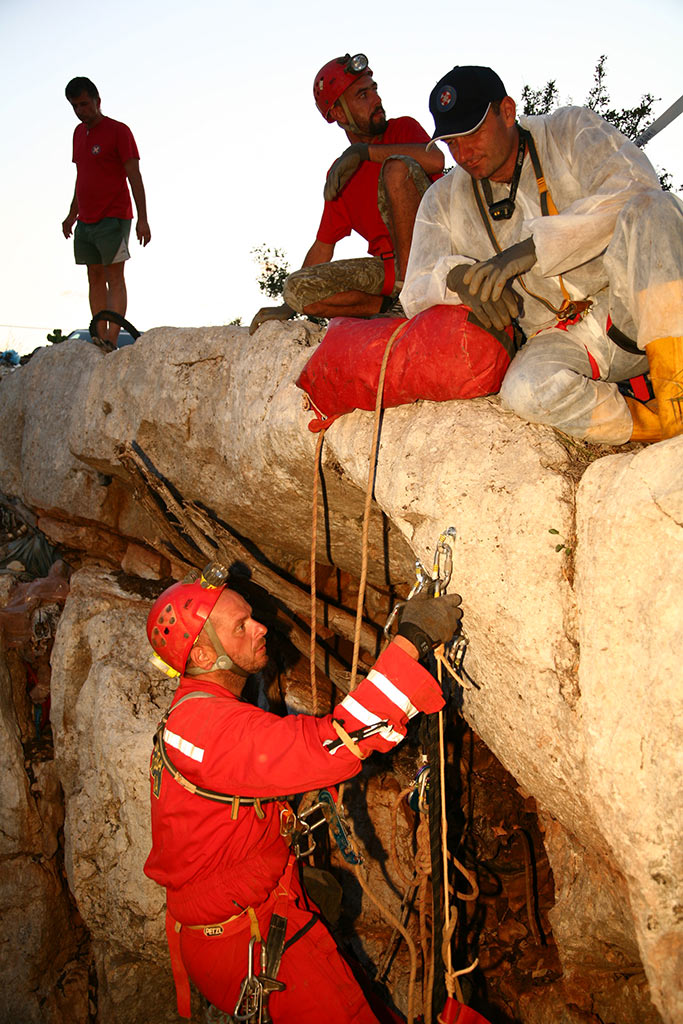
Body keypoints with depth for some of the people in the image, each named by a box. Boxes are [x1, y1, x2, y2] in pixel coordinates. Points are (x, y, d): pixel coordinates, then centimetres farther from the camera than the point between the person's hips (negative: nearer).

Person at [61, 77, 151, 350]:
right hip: (86, 222, 7)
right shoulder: (79, 133, 16)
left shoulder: (118, 131, -5)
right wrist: (72, 214, 22)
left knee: (114, 278, -9)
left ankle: (111, 341, -14)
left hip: (113, 219, -7)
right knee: (95, 278, 3)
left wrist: (142, 219, -17)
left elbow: (135, 177, -10)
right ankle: (100, 339, 3)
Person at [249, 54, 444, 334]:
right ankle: (391, 304, -16)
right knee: (297, 287, -14)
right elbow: (323, 246, 18)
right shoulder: (339, 174, 15)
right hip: (386, 266, 4)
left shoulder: (403, 128, 5)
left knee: (398, 168, -27)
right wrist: (288, 307, 15)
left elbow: (435, 160, -20)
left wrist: (363, 151, -17)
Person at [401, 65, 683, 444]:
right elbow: (415, 296, 6)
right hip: (560, 338, 1)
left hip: (633, 311, -1)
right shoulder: (444, 202, 12)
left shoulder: (569, 130, 4)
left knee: (652, 208, -31)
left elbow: (633, 189, -15)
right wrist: (456, 275, -19)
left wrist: (534, 247, -26)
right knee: (529, 390, -35)